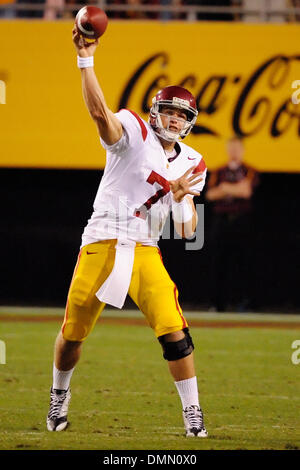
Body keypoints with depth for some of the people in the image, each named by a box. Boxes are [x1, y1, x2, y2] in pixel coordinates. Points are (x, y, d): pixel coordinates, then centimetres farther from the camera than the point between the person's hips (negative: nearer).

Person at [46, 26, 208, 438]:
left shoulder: (191, 164, 9)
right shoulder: (135, 133, -4)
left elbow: (187, 232, 8)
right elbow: (100, 112, -26)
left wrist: (181, 197, -12)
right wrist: (85, 59, -34)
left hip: (145, 252, 3)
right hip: (101, 244, -3)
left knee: (174, 332, -11)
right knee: (74, 331, 5)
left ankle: (192, 414, 0)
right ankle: (59, 397, 32)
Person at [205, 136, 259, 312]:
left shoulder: (250, 172, 7)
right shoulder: (218, 172, 16)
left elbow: (247, 191, -9)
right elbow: (210, 194, 2)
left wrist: (225, 187, -3)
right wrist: (236, 188, -8)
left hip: (241, 220, -2)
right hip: (220, 220, 2)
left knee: (242, 261, -8)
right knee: (218, 262, -1)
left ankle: (241, 300, -6)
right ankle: (218, 302, 3)